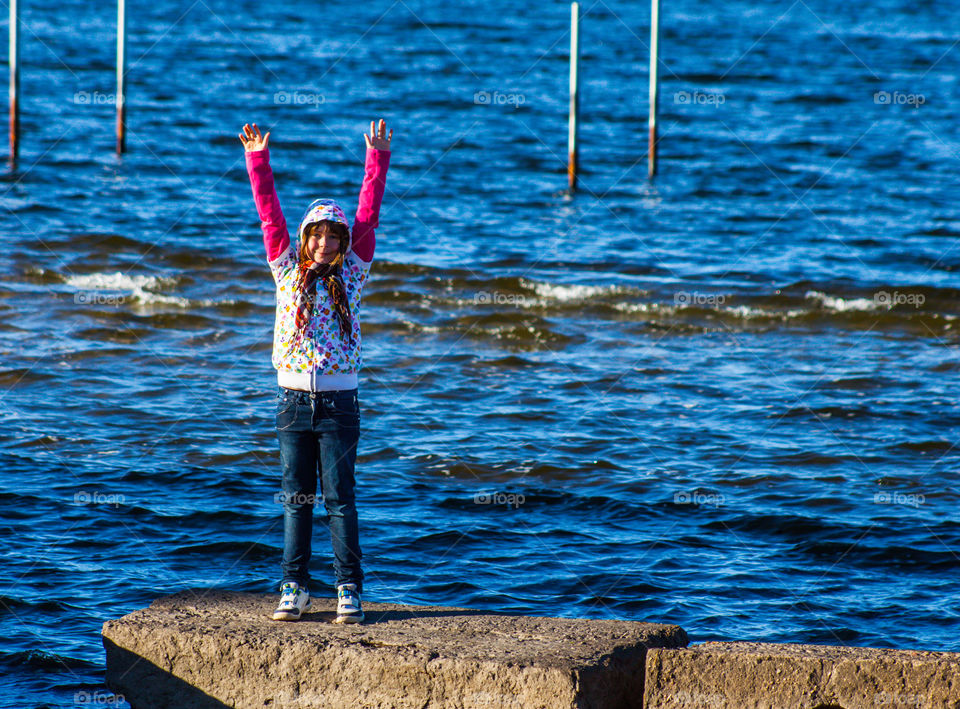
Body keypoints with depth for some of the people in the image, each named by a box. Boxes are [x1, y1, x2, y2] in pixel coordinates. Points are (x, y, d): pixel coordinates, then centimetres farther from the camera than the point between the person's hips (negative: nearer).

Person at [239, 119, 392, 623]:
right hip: (293, 398, 1)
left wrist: (377, 160, -2)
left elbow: (368, 216, 2)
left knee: (340, 499, -1)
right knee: (296, 500, 4)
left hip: (338, 401, -1)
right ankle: (294, 588, 8)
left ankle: (349, 590, 0)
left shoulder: (352, 273, 5)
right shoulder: (287, 271, 7)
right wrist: (257, 161, -1)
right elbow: (270, 214, 4)